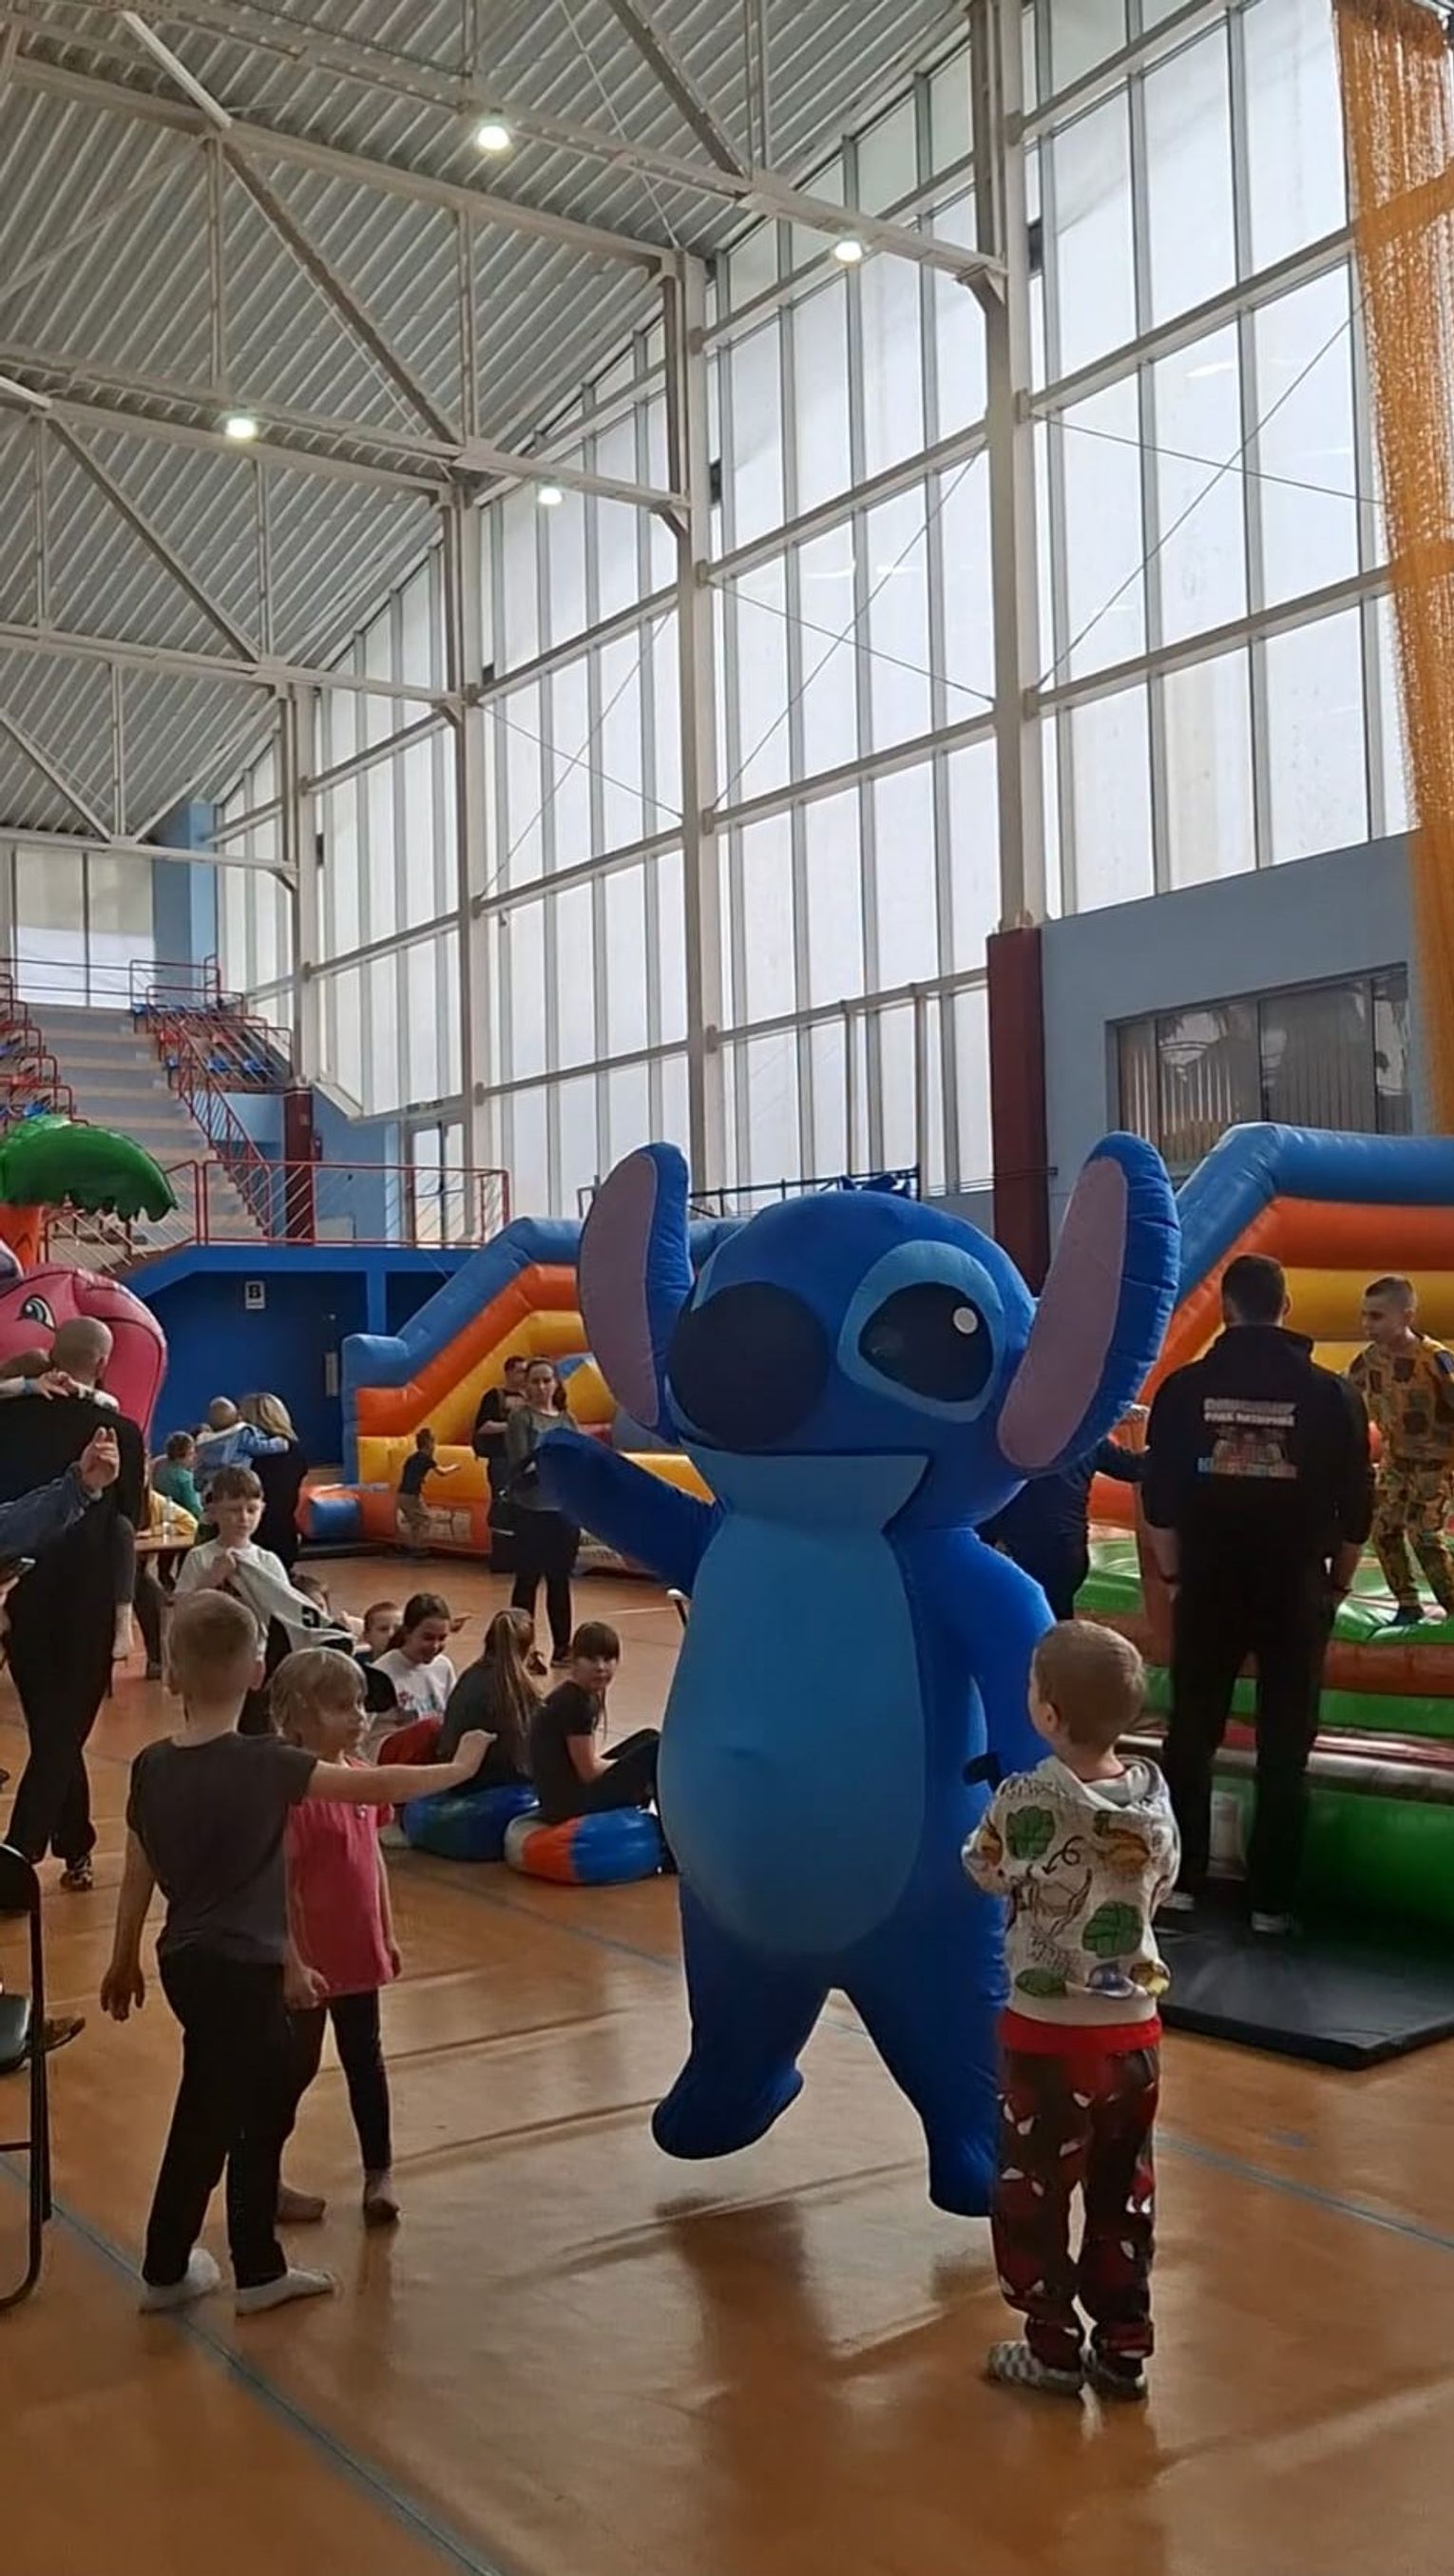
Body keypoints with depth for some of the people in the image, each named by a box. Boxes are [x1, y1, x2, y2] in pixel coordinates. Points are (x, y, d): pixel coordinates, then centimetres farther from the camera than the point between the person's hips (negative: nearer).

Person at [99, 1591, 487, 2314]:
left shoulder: (152, 1765, -2)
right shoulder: (262, 1763, -19)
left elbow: (137, 1875, 8)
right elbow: (373, 1787, -18)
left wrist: (124, 1962, 20)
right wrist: (457, 1768, -5)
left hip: (185, 1962, 7)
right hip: (239, 1969, -7)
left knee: (267, 2095, 19)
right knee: (212, 2120, 9)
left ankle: (258, 2268, 27)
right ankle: (166, 2271, 24)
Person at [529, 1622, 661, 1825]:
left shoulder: (590, 1695, 9)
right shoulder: (574, 1703, -19)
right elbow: (589, 1771, -16)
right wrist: (632, 1765, -2)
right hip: (567, 1803, -10)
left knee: (648, 1737, 16)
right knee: (654, 1750, -9)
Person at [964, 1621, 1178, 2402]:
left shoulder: (1027, 1801, -19)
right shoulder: (1155, 1793, -6)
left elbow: (984, 1871, -1)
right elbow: (1161, 1883, 8)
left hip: (1048, 2033, -4)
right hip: (1134, 2030, 4)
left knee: (1034, 2193, 12)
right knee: (1124, 2195, 17)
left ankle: (1053, 2348, 21)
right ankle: (1124, 2347, 26)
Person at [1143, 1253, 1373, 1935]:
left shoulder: (1184, 1389, -6)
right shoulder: (1332, 1394, -7)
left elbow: (1160, 1502, -2)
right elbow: (1355, 1509, -2)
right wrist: (1337, 1585, 13)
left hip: (1207, 1591, 1)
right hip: (1296, 1594, -1)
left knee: (1191, 1738, 14)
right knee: (1285, 1753, 8)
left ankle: (1180, 1881, 20)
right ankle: (1271, 1902, 13)